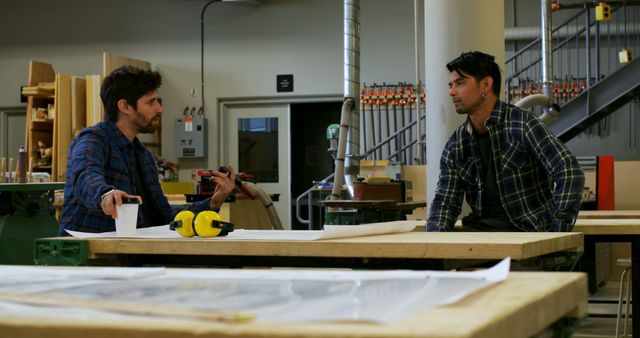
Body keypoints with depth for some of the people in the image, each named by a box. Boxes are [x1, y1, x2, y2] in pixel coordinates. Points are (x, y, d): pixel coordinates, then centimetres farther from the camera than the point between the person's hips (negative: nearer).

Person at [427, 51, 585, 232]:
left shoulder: (522, 124, -11)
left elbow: (570, 173, -18)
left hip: (530, 230, -5)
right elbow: (446, 202, 9)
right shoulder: (454, 146, 8)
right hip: (481, 228, 6)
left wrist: (558, 235, -25)